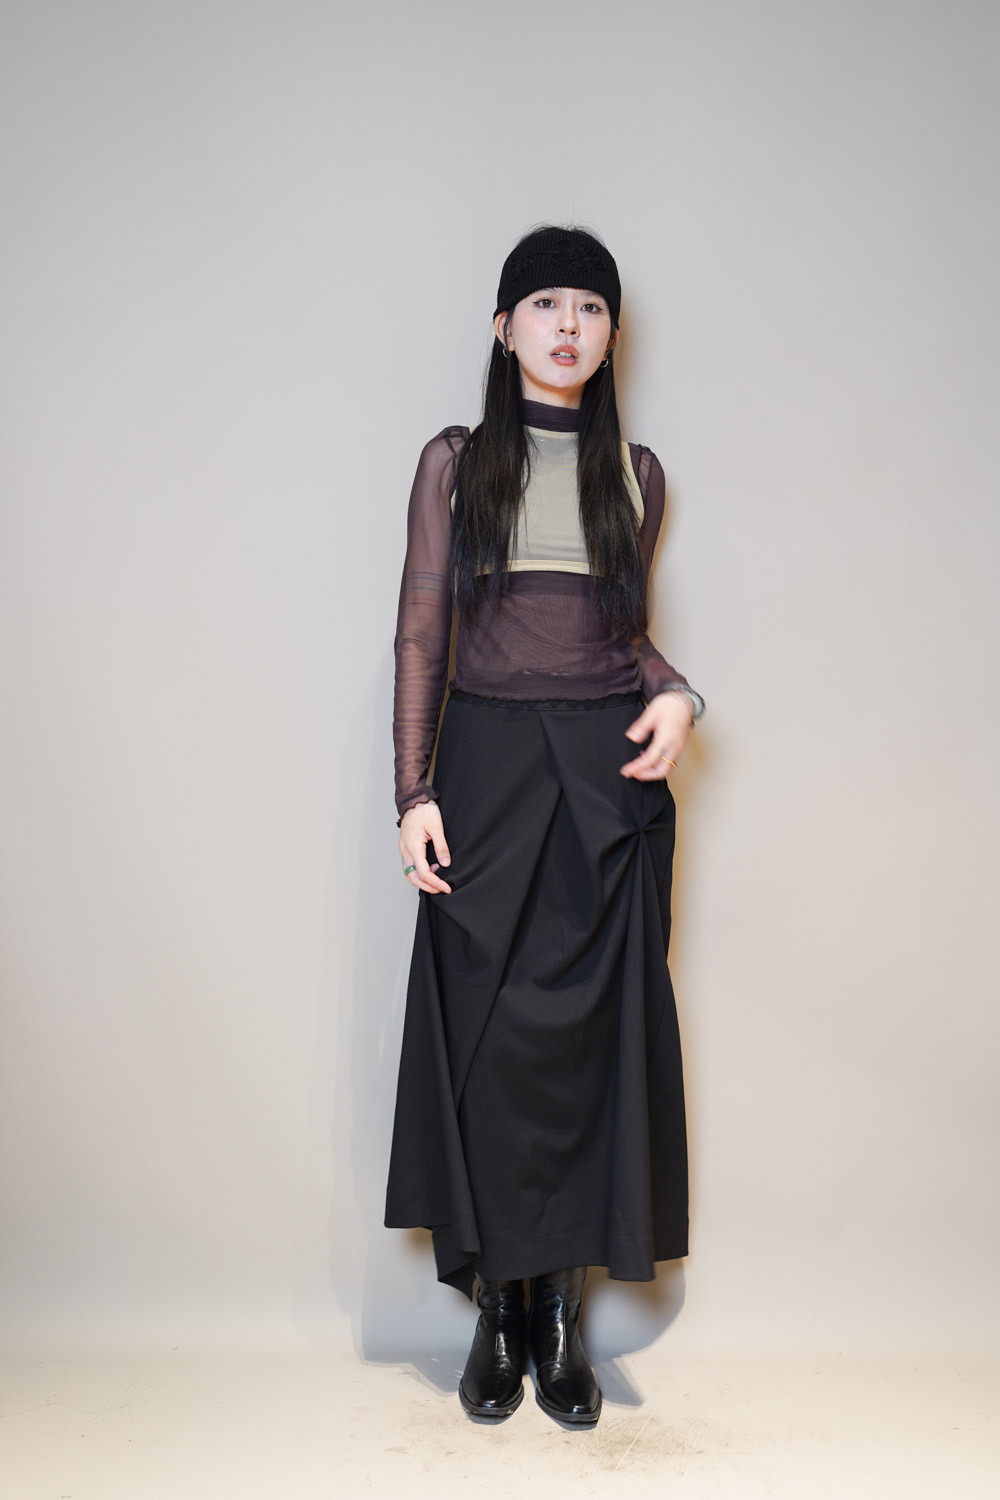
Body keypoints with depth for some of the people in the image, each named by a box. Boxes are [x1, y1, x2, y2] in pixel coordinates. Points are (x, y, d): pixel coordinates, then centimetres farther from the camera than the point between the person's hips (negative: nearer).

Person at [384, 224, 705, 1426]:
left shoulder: (635, 472, 12)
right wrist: (414, 794, -6)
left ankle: (564, 1306, 16)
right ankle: (498, 1306, 15)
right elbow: (421, 633, 2)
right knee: (486, 1033, 0)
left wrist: (677, 694, -3)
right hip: (488, 760, -1)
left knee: (592, 1031, 2)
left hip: (606, 773, 2)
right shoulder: (455, 462, 5)